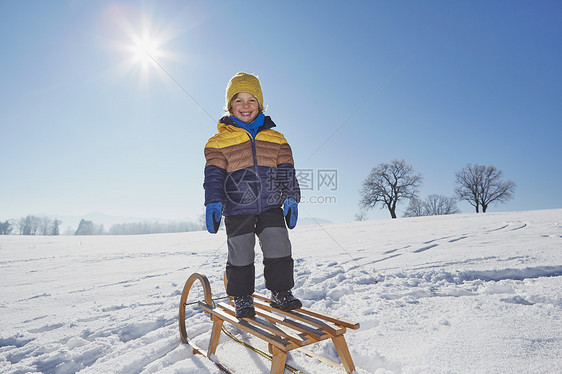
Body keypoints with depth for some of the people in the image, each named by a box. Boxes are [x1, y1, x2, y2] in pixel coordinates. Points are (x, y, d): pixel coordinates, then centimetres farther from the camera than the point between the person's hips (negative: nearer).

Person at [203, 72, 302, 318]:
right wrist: (213, 203, -11)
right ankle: (241, 298, 24)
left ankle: (280, 292, 19)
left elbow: (286, 172, 9)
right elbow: (214, 175, -2)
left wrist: (291, 198, 1)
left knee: (279, 247, 0)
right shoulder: (219, 141, 3)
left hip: (271, 206, 2)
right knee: (240, 255, 4)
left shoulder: (276, 139, 10)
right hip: (237, 208, -2)